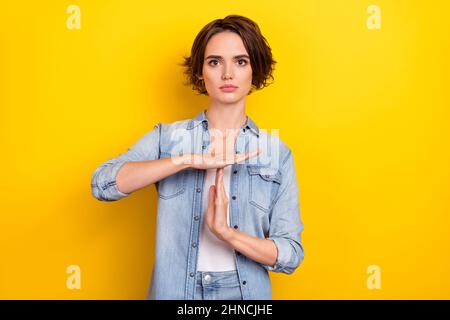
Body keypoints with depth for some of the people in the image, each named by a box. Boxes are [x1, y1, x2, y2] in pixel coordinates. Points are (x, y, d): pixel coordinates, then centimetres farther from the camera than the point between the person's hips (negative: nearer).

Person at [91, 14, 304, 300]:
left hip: (246, 293, 0)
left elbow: (291, 255, -7)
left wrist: (227, 233, -23)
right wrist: (190, 160, -26)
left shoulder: (277, 153, -5)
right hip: (173, 290, 0)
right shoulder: (167, 137, -4)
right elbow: (103, 184, -18)